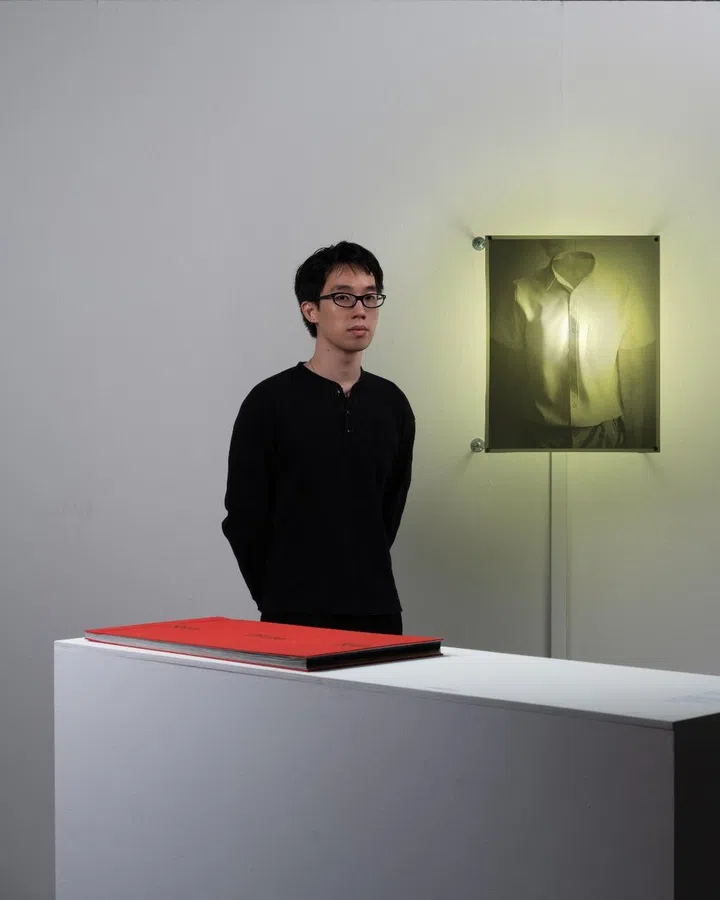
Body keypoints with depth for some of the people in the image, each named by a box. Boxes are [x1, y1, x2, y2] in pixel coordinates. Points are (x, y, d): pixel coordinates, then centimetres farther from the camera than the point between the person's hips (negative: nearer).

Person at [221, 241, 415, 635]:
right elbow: (244, 516, -5)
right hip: (296, 616, -4)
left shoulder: (392, 404, 8)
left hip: (377, 610, 4)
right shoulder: (270, 401, -8)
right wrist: (281, 596, 1)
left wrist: (362, 580, 9)